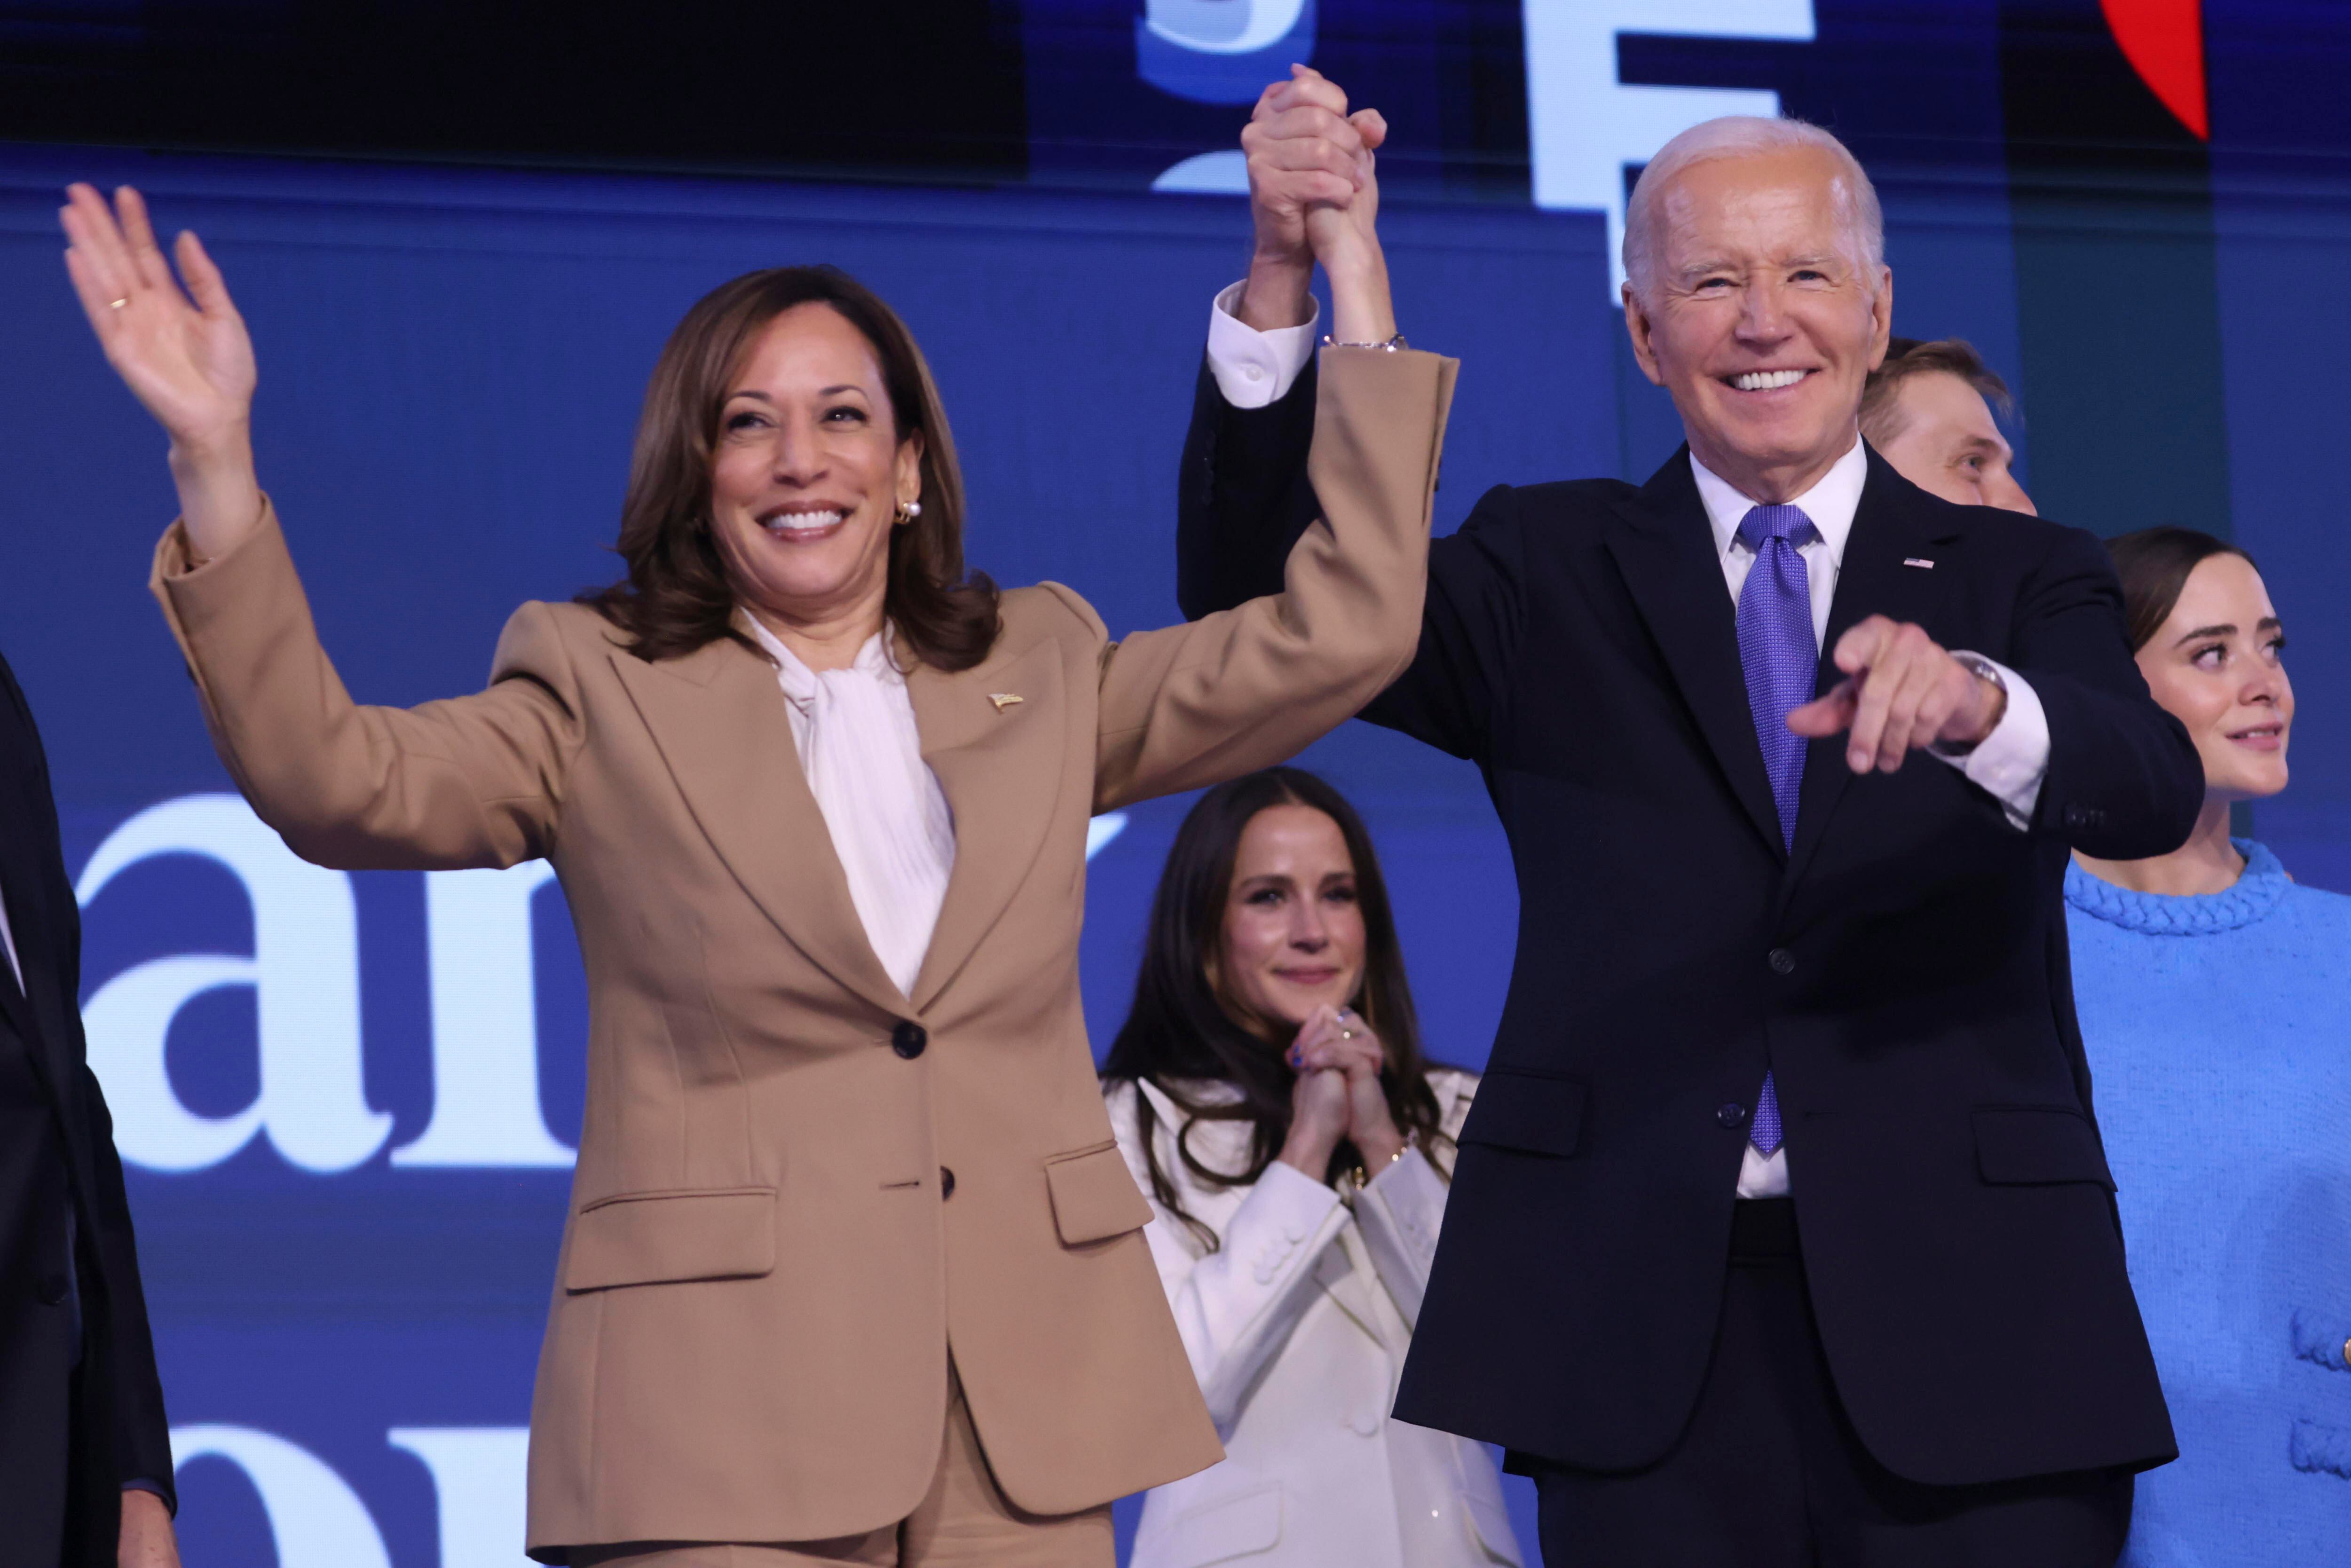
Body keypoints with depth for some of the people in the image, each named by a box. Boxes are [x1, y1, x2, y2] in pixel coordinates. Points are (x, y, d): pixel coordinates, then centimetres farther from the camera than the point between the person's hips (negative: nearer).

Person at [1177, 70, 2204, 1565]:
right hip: (1647, 1330, 0)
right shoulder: (1556, 574, 12)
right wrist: (1288, 276, -17)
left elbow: (2156, 791, -10)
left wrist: (1975, 707, -33)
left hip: (1964, 1324, 0)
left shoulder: (2018, 576, 10)